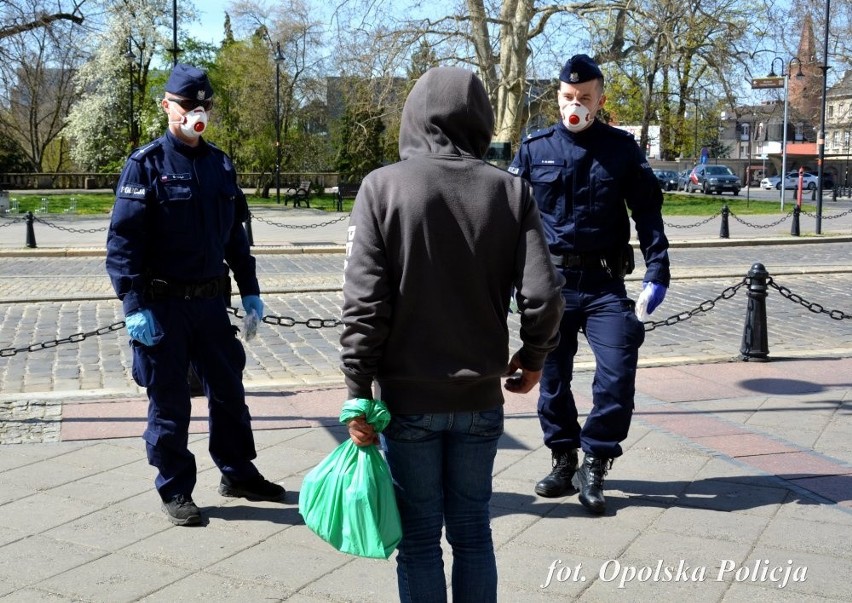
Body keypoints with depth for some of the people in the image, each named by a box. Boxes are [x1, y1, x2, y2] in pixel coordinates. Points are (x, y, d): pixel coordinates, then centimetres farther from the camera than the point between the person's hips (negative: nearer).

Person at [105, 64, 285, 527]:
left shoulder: (219, 164, 9)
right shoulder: (146, 164, -8)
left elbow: (235, 233, 16)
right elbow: (123, 240, -13)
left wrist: (249, 290, 13)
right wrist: (134, 306, -19)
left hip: (211, 300, 6)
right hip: (163, 306, -5)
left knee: (228, 390, 15)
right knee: (169, 401, 5)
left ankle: (237, 474, 32)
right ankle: (175, 490, 20)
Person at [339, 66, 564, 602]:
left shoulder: (383, 186, -7)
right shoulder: (511, 191, -3)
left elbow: (364, 304, -12)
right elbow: (544, 297, -8)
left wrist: (359, 394, -4)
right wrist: (533, 360, 11)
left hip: (407, 399, -2)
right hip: (480, 398, 2)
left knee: (420, 539, 9)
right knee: (472, 533, 15)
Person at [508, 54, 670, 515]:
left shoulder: (621, 149, 4)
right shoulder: (534, 148, 5)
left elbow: (648, 212, 6)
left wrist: (657, 270, -3)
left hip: (605, 284, -1)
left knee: (617, 372, -12)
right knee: (552, 376, 9)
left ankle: (594, 465, 5)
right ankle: (564, 461, 27)